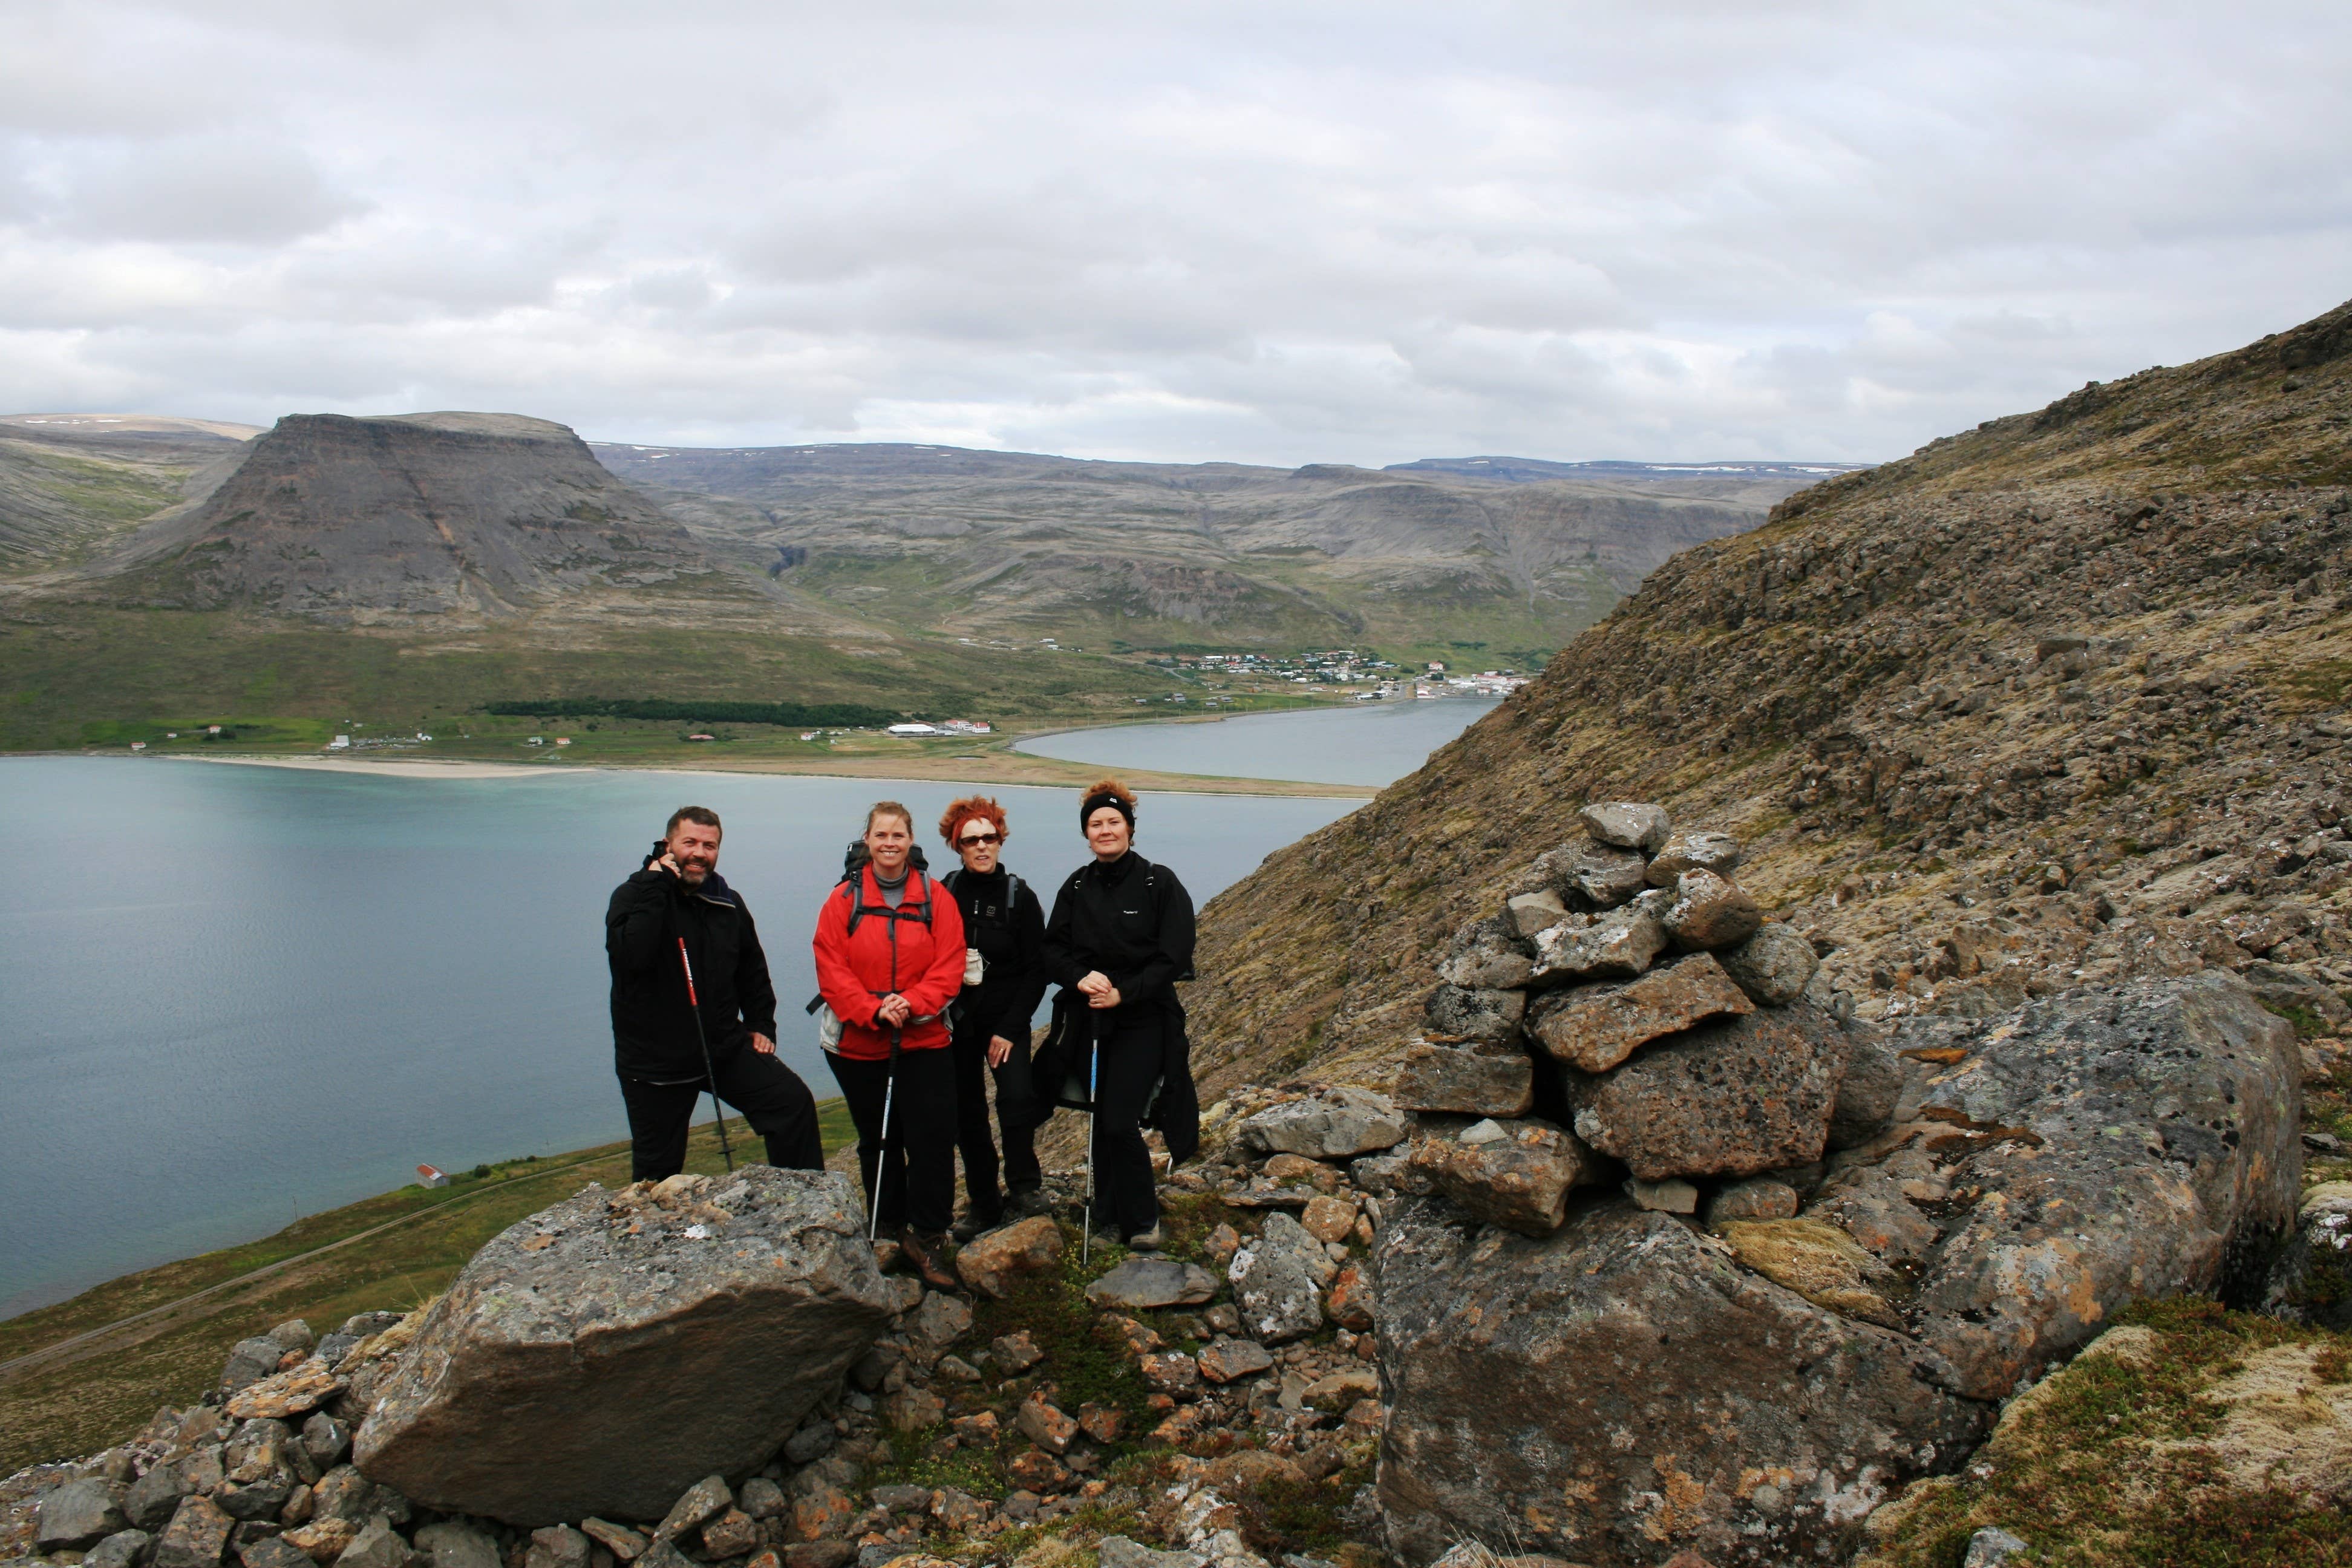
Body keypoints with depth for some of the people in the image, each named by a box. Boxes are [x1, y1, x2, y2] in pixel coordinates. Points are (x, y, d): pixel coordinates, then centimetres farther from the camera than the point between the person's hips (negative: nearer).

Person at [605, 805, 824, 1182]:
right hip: (655, 1062, -4)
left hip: (725, 1048, 4)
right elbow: (631, 955, -30)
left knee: (794, 1101, -10)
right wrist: (656, 888, -26)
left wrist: (761, 1025, 12)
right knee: (657, 1172, 5)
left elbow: (752, 969, 21)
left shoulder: (729, 904, 7)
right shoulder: (633, 896, -8)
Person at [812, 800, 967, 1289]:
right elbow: (831, 967, -6)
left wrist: (913, 1003, -19)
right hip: (859, 1046, 1)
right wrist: (872, 1010, -19)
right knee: (878, 1143, 13)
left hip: (925, 1042, 0)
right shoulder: (844, 899, 0)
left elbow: (949, 966, -3)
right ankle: (889, 1233, 27)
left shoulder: (936, 898, 1)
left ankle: (928, 1239, 3)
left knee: (932, 1140, -7)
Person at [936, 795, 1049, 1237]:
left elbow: (1036, 971, -4)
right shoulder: (943, 894, -1)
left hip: (1006, 1019, -2)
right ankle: (983, 1205, 20)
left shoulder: (1019, 896, -4)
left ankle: (1023, 1188, -6)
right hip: (956, 1020, 2)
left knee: (1017, 1098, -23)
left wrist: (1010, 1029, -10)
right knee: (966, 1115, 7)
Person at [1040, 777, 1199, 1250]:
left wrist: (1124, 993, -18)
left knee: (1120, 1122, -11)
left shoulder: (1160, 884, -6)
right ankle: (1108, 1215, 23)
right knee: (1100, 1121, 9)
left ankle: (1141, 1220, 8)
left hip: (1143, 1020, -4)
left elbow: (1174, 957, -10)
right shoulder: (1076, 888, 6)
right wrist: (1080, 977, -15)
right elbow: (1053, 950, 5)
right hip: (1088, 1021, 4)